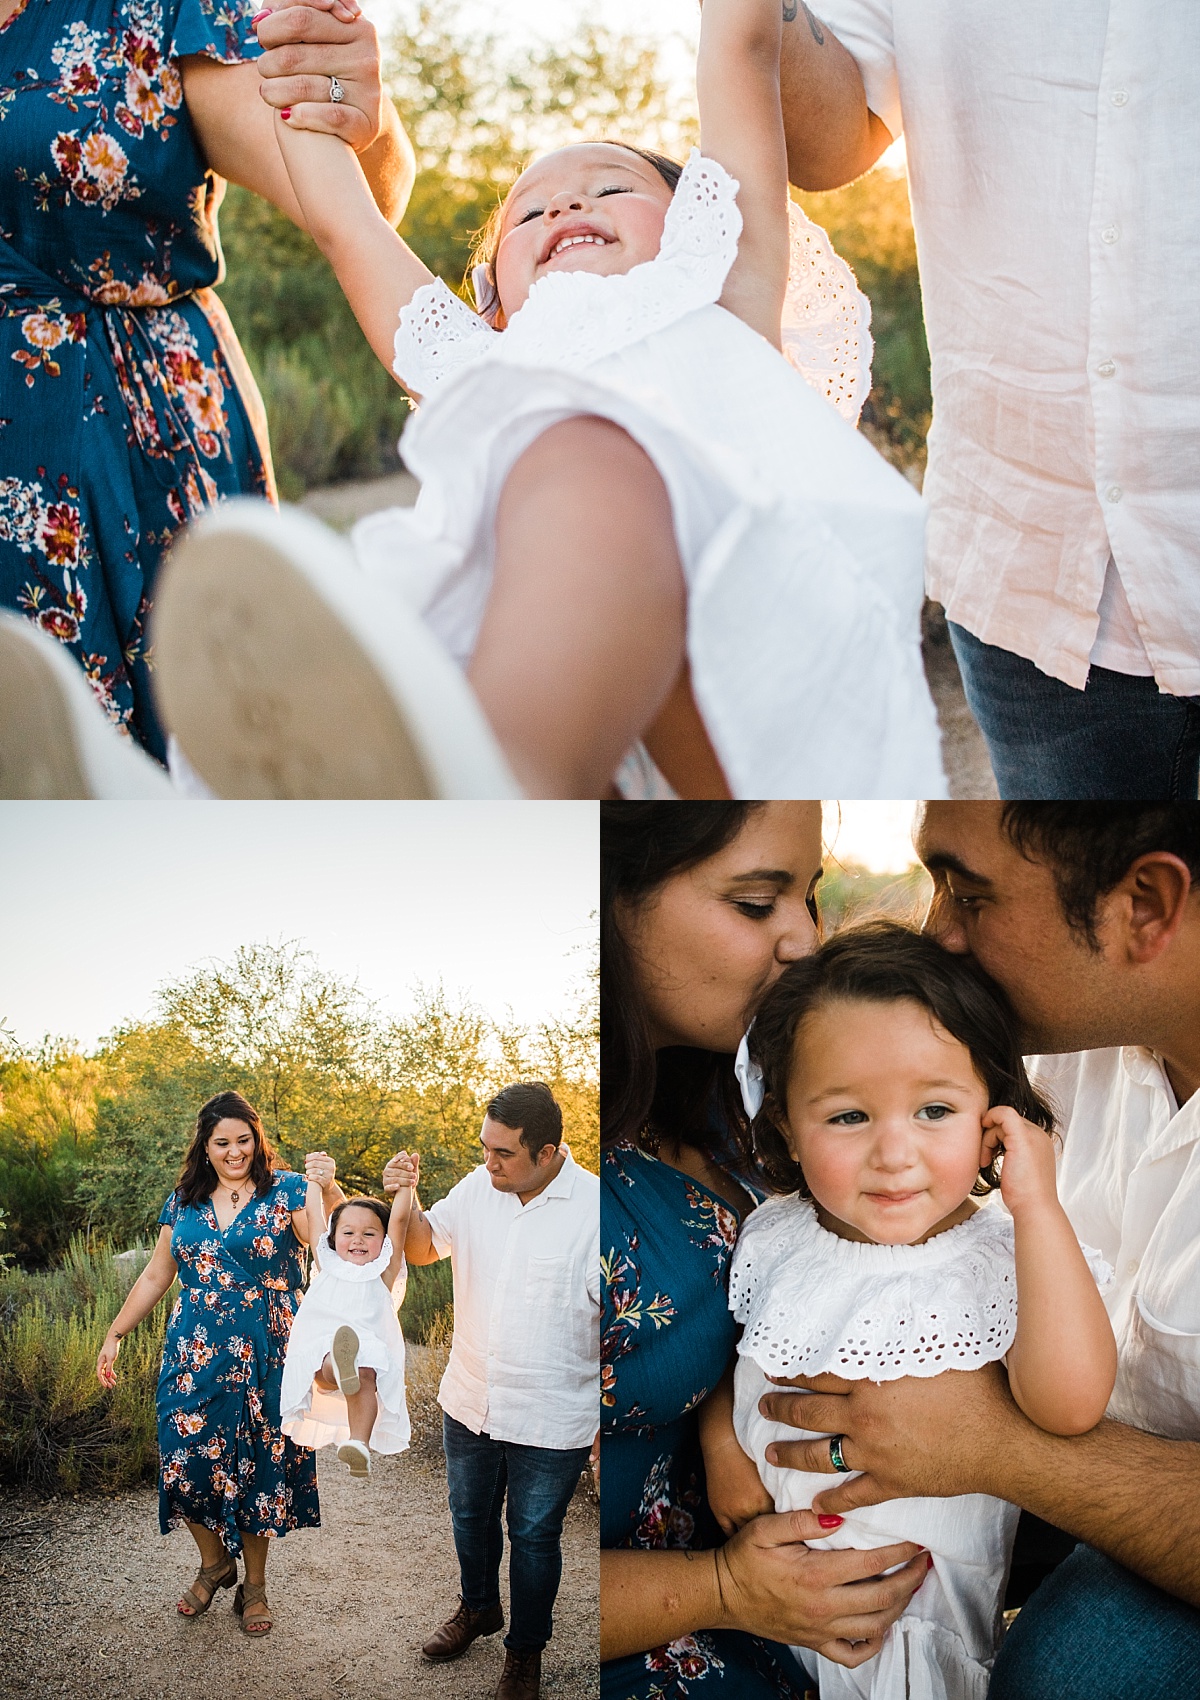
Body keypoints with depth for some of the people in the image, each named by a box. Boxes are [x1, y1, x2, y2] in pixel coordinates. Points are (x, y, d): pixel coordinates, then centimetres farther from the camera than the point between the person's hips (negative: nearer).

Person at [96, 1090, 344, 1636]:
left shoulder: (286, 1192, -4)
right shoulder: (184, 1201, 9)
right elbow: (156, 1275, 17)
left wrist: (328, 1190, -38)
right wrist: (115, 1333, 16)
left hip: (263, 1358, -3)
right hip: (194, 1355, 3)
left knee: (257, 1465, 4)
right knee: (187, 1458, 1)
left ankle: (254, 1582, 23)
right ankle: (214, 1563, 28)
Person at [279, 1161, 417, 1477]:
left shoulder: (384, 1270, 17)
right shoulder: (328, 1264, 24)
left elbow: (399, 1219, 9)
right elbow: (313, 1212, 27)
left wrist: (405, 1184, 3)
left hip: (369, 1347, -2)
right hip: (320, 1349, 2)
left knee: (365, 1377, -35)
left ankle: (359, 1444, -47)